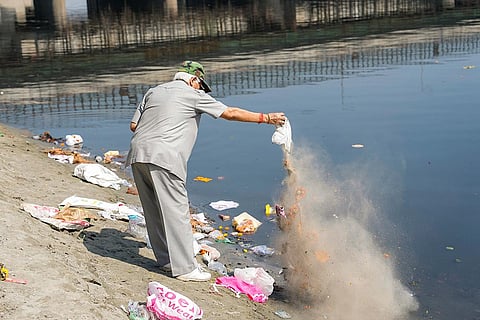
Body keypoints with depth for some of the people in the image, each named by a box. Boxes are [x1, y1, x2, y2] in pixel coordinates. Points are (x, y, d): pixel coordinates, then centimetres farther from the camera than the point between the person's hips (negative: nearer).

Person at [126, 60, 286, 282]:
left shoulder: (154, 91, 23)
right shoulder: (193, 95, 6)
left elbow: (134, 125, 17)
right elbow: (230, 113, 4)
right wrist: (265, 118, 10)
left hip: (137, 155, 7)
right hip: (163, 158, -7)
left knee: (154, 212, 13)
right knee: (176, 212, -3)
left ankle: (167, 259, 23)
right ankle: (184, 268, 0)